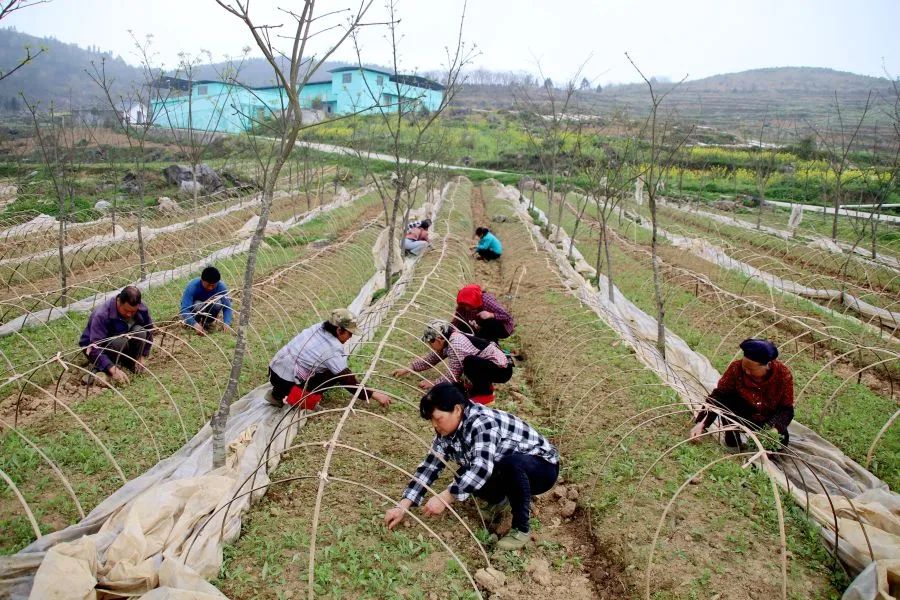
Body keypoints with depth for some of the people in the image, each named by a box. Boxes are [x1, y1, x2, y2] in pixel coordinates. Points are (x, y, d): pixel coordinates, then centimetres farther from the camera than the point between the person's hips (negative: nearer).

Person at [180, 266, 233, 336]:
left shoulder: (221, 287, -25)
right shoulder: (192, 286, -33)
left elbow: (227, 307, -25)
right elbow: (184, 309, -40)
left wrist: (227, 324, -43)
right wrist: (196, 325, -53)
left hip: (207, 311, 2)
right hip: (193, 309, -2)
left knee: (218, 303, -30)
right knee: (199, 305, -36)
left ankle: (206, 323, -4)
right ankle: (197, 323, -6)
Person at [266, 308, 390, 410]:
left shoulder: (318, 327, 0)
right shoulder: (333, 351, -20)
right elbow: (349, 383, -16)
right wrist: (374, 394, -10)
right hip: (285, 383, -8)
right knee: (336, 375, -7)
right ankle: (293, 395, -7)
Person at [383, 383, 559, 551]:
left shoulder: (482, 423, -31)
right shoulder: (447, 430, -7)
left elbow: (482, 467, -43)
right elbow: (429, 466, -5)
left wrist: (445, 498, -41)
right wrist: (402, 506, -12)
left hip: (541, 467, -7)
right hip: (507, 472, 7)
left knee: (511, 464, -39)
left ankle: (521, 529, -16)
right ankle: (499, 500, 13)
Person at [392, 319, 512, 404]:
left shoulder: (456, 345, -23)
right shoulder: (450, 339, 5)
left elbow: (452, 377, -18)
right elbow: (430, 359, 17)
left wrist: (433, 384, -5)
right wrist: (408, 369, 16)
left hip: (502, 369, -10)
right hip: (491, 363, 10)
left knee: (469, 362, -30)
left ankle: (484, 393, -10)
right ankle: (483, 383, 16)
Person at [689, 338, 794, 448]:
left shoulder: (783, 373, -23)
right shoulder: (736, 368, -24)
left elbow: (787, 409, -15)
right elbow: (718, 395, -23)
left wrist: (776, 427, -35)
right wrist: (701, 423, -35)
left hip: (769, 420, 0)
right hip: (743, 414, 0)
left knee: (779, 442, -27)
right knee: (725, 398, -28)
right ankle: (732, 438, -10)